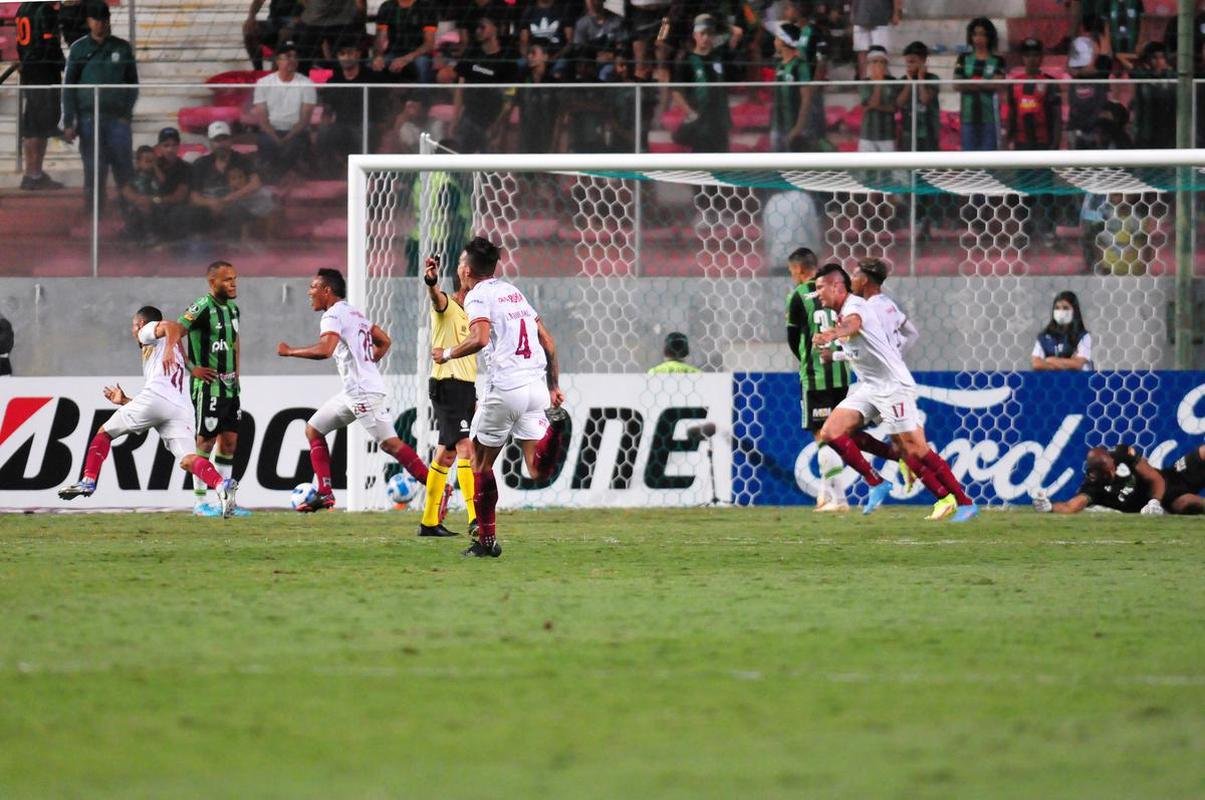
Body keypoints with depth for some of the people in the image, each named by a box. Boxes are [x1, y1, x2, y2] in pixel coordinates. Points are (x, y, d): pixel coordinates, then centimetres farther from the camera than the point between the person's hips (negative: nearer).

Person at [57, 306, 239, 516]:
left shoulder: (149, 331, 19)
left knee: (104, 433, 11)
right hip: (180, 409, 7)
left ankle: (88, 481, 0)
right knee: (187, 460, -11)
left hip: (155, 396, -7)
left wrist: (170, 348, -23)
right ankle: (221, 485, -38)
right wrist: (124, 401, 46)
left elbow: (175, 327, -5)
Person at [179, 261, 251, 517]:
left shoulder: (232, 308, 13)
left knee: (229, 441, 7)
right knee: (206, 441, -4)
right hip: (208, 387, -8)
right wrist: (191, 368, -19)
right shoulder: (203, 308, -14)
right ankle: (199, 503, 2)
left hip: (230, 387, 8)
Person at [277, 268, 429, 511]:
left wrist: (290, 352, -16)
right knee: (313, 429, 13)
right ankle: (324, 494, 9)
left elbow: (325, 349, -28)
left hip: (364, 391, -10)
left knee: (389, 443, -12)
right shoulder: (354, 313, 19)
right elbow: (384, 341, 25)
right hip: (352, 393, 10)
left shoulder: (333, 315, -11)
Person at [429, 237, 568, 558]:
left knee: (481, 462, 13)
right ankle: (553, 425, -27)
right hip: (536, 385, 6)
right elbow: (549, 343, 21)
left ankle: (486, 539, 14)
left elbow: (480, 338, -21)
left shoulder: (477, 295, -1)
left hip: (505, 388, -6)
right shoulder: (514, 292, 23)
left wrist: (447, 354, -5)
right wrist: (554, 387, 25)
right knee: (538, 472, 0)